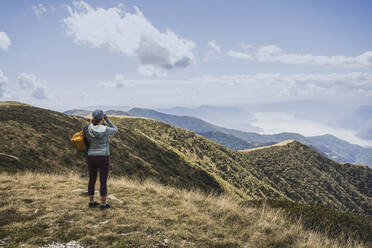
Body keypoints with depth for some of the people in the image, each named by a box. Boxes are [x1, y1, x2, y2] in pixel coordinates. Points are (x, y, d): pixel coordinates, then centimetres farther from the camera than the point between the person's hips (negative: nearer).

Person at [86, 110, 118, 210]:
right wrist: (107, 118, 2)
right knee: (103, 181, 6)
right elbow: (115, 130, 6)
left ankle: (91, 202, 25)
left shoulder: (89, 128, -6)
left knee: (92, 180, 16)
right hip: (103, 158, -4)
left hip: (91, 157, 4)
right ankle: (103, 204, 12)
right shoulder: (105, 129, -16)